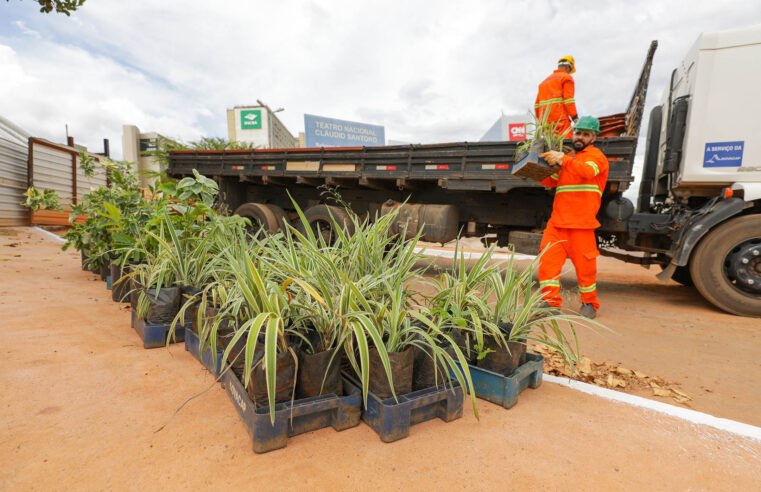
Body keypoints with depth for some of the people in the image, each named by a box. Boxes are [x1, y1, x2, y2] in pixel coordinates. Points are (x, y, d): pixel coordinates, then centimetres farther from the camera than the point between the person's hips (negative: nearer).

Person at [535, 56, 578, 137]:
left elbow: (537, 104, 19)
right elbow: (568, 100, -8)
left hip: (545, 121, 7)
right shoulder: (567, 78, 5)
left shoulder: (544, 81, 25)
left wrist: (539, 122, 21)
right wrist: (575, 118, -9)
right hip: (560, 120, -7)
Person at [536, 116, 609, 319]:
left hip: (581, 222, -6)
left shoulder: (596, 155, 4)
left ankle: (589, 304, 20)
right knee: (547, 260, -4)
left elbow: (588, 170, -19)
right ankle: (550, 302, 5)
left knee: (584, 264, 1)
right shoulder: (568, 159, 26)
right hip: (557, 220, 6)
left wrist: (561, 159, -28)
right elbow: (551, 181, 20)